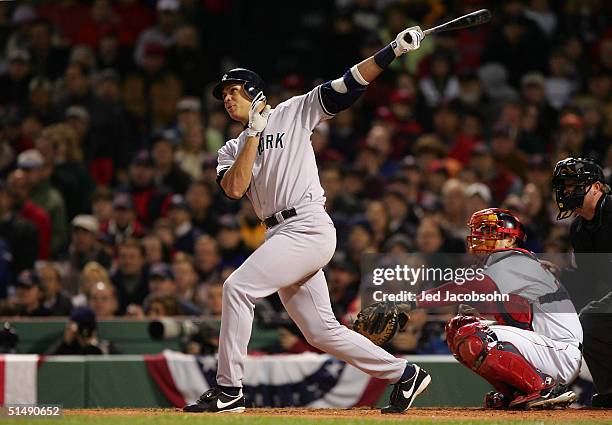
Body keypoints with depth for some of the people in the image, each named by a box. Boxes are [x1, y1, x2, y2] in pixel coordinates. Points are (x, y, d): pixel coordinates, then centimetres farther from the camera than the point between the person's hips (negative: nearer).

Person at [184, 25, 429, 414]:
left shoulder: (294, 113, 6)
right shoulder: (232, 150, 21)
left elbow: (348, 85, -1)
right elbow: (235, 189, 0)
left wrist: (393, 50, -12)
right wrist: (255, 133, -4)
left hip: (308, 227, -7)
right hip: (281, 236, 7)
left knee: (238, 287, -19)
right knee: (321, 331, 6)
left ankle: (229, 390, -17)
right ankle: (404, 374, 16)